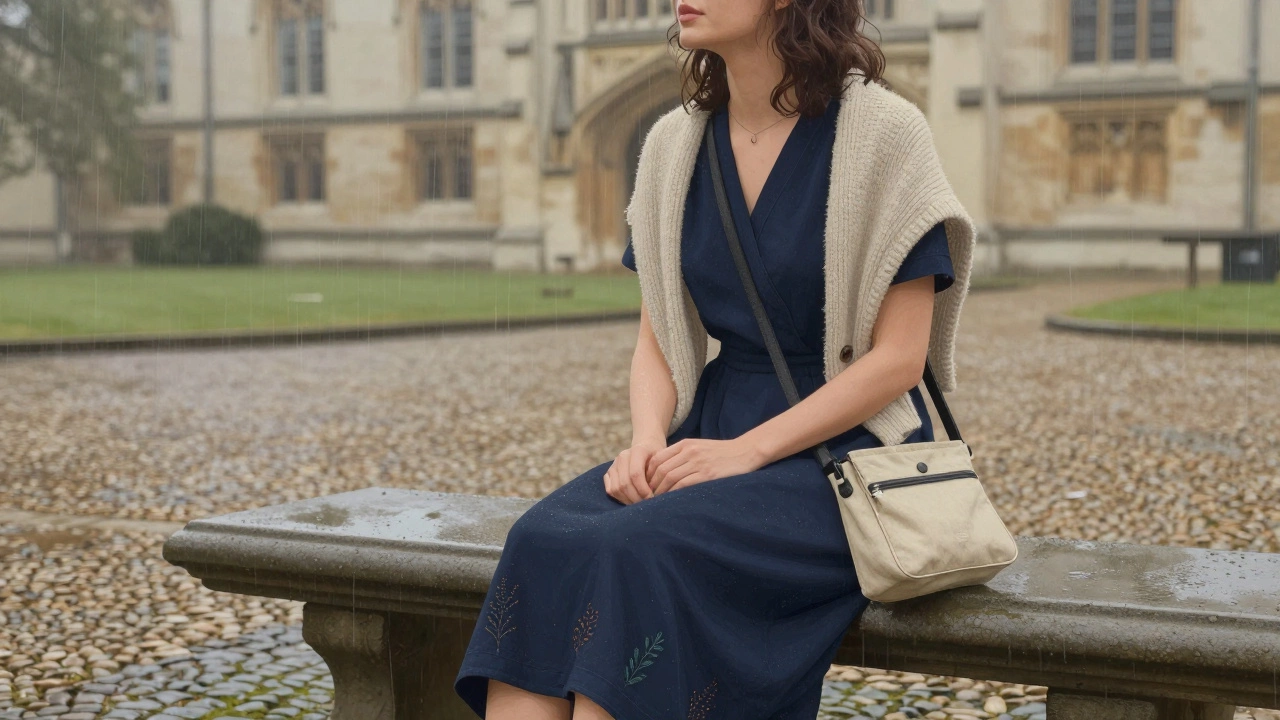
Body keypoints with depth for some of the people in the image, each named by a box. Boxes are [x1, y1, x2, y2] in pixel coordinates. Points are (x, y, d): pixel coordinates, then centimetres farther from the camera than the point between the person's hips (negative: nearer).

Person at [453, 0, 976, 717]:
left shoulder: (882, 131, -9)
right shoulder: (673, 144, 8)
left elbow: (898, 357, -11)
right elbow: (657, 341, 12)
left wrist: (745, 451, -18)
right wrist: (649, 441, -9)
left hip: (847, 448, -5)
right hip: (715, 430, 5)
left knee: (638, 551, -30)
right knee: (543, 542, -22)